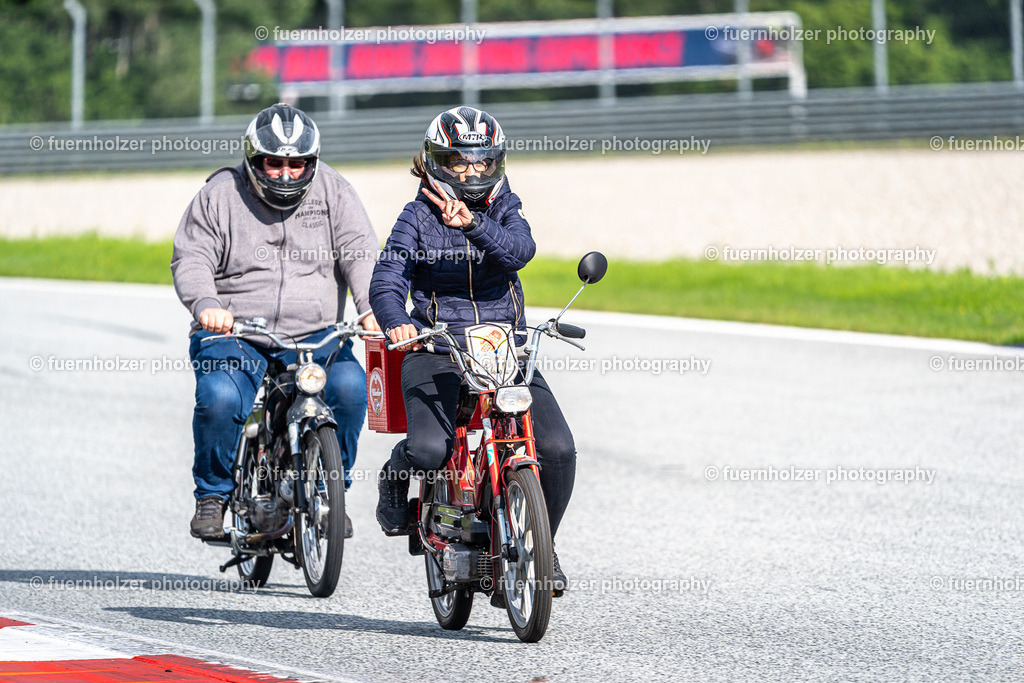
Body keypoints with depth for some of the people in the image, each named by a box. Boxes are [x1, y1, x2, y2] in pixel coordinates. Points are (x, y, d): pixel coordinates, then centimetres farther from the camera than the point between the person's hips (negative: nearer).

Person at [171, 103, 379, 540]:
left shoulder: (332, 191, 8)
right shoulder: (219, 195, 4)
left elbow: (359, 253, -2)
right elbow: (191, 258, -2)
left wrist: (372, 308, -22)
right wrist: (205, 304, -25)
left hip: (316, 336, 1)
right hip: (234, 333, -1)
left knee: (349, 385, -29)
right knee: (220, 397, -32)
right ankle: (213, 495, -5)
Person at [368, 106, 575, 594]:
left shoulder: (504, 210, 10)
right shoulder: (418, 217, 5)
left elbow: (519, 250, -12)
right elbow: (387, 280, -7)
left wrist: (472, 224, -30)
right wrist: (396, 321, -29)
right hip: (437, 349, -2)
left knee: (557, 449, -16)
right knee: (429, 448, -28)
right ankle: (395, 475, 11)